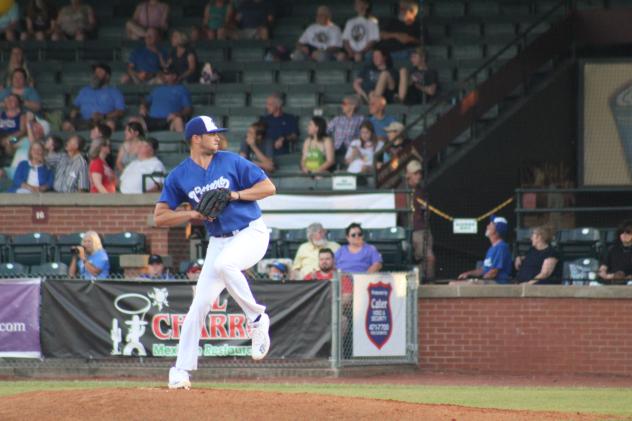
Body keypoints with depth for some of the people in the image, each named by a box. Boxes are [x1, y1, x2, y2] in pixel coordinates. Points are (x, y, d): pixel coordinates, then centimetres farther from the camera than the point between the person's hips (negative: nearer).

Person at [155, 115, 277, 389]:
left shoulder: (231, 161, -4)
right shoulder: (179, 176, 0)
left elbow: (268, 187, -3)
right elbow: (160, 217, -1)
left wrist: (235, 194, -16)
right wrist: (194, 214, -14)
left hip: (252, 233, -3)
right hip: (219, 241, 3)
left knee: (224, 264, -35)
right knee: (199, 305, -4)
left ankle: (257, 318, -16)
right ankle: (181, 370, 5)